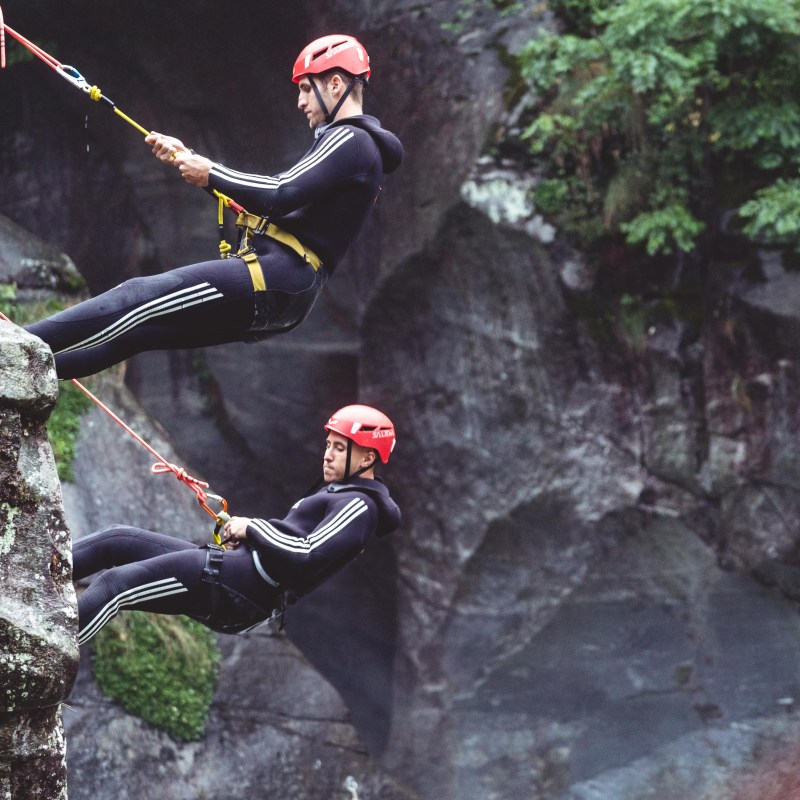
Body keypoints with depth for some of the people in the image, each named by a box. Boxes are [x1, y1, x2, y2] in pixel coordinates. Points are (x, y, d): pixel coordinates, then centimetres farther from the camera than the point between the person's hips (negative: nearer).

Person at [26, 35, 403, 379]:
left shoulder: (351, 140, -7)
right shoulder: (346, 142, 26)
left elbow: (281, 195, -20)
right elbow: (261, 198, 27)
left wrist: (213, 174, -7)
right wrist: (188, 157, 22)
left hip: (275, 279, -10)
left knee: (137, 298, -15)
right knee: (130, 329, 7)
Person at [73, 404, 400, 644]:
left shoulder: (358, 506, -7)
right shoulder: (336, 494, 24)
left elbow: (307, 557, -21)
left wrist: (252, 527, -9)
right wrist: (243, 536, 10)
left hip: (239, 588, -10)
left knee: (115, 584, -18)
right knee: (116, 539, 5)